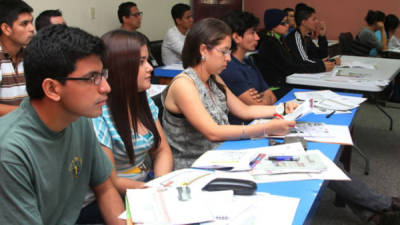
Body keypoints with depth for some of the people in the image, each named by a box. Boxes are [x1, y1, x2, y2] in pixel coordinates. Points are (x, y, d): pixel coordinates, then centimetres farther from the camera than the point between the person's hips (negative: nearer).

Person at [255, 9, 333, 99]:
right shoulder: (270, 45, -16)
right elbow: (289, 68, -18)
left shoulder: (278, 41, 14)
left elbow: (293, 61, 9)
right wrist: (320, 67, -17)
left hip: (282, 83, 9)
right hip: (274, 89, -9)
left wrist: (320, 64, -3)